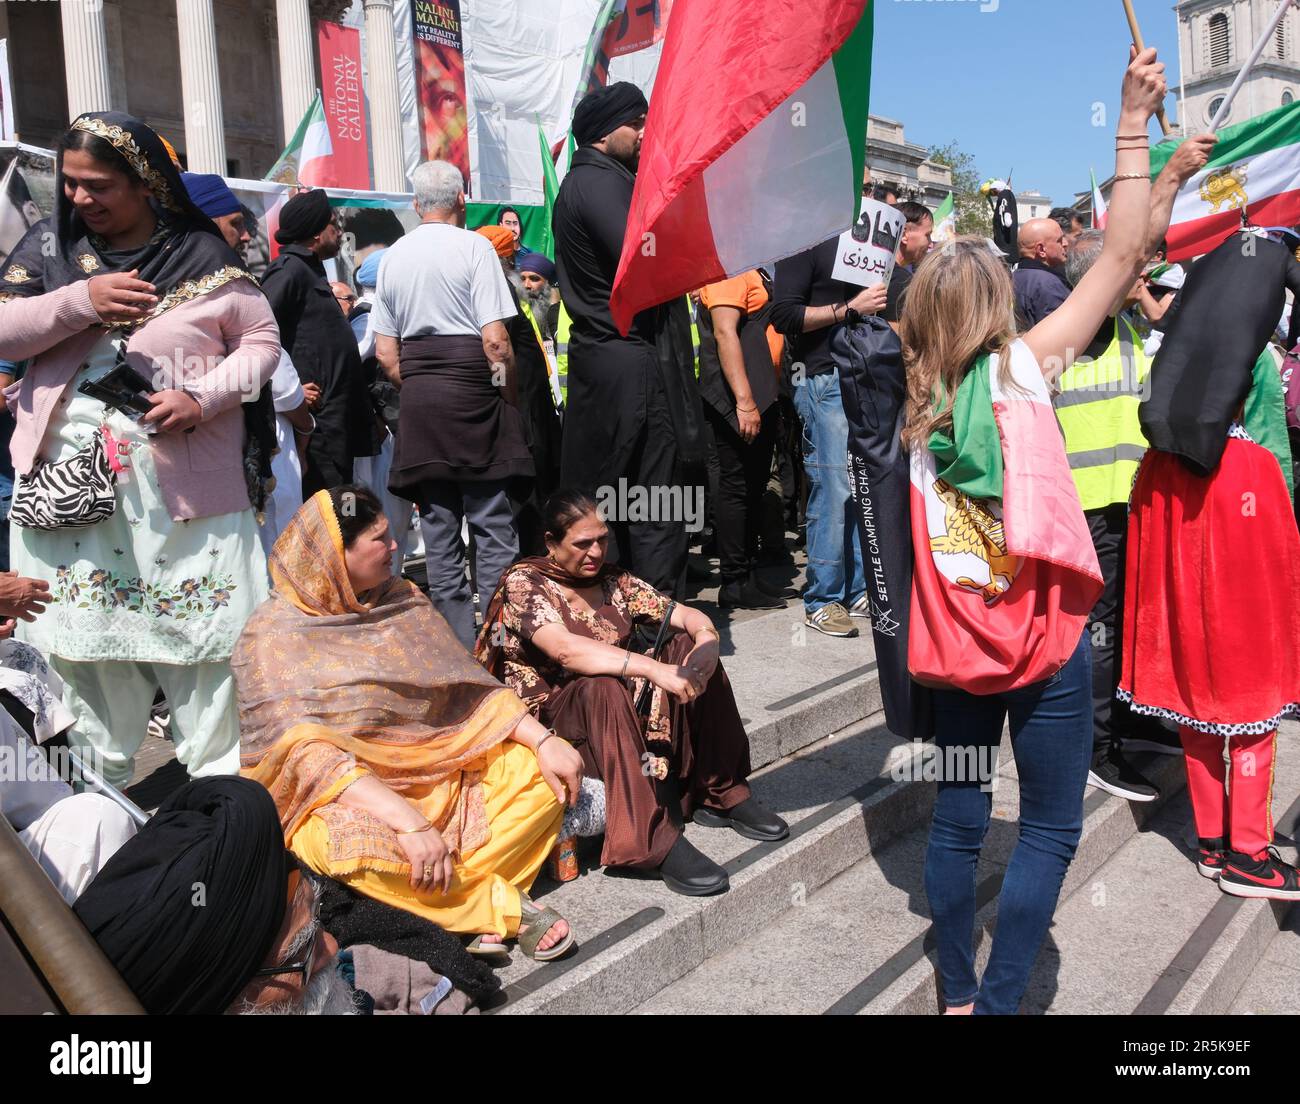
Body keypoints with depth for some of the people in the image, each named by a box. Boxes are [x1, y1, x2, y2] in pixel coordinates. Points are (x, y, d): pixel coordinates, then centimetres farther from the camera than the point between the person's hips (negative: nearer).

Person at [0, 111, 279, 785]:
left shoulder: (202, 255, 1)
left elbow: (261, 341, 3)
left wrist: (203, 398, -14)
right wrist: (79, 301, -13)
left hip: (185, 488, -2)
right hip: (69, 486, 3)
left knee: (203, 634, 0)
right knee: (82, 640, 8)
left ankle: (219, 781, 14)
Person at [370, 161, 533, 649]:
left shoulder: (392, 257, 12)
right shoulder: (473, 246, -4)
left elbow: (385, 354, 9)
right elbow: (495, 340, -11)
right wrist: (511, 402, -1)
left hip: (419, 404, 5)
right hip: (472, 392, -5)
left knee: (439, 532, 8)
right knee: (494, 527, -1)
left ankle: (456, 647, 13)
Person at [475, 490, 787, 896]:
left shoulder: (612, 580, 7)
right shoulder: (523, 582, -12)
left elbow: (687, 615, 3)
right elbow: (566, 649, -29)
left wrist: (705, 642, -21)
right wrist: (656, 670, -36)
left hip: (619, 710, 6)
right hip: (547, 716, -6)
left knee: (691, 648, -10)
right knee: (604, 688, -36)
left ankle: (721, 794, -9)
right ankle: (656, 842, -39)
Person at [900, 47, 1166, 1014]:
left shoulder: (921, 399, 5)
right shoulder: (1020, 363, -7)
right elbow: (1123, 257, -6)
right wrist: (1134, 125, -3)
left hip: (957, 642, 5)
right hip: (1043, 637, -5)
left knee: (959, 817, 14)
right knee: (1051, 828, 5)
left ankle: (958, 995, 24)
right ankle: (999, 1001, 4)